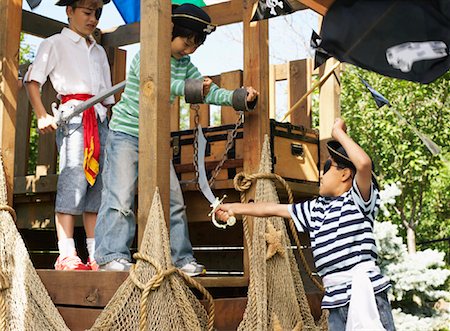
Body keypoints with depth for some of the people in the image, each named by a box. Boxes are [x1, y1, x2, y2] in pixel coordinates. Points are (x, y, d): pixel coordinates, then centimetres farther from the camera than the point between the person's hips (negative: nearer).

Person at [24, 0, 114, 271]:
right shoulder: (56, 43, 10)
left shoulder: (99, 51, 27)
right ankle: (66, 255, -15)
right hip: (72, 114, -6)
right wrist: (42, 115, -11)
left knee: (99, 183, 1)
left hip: (100, 119, 6)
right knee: (74, 181, -15)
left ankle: (97, 256, 4)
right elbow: (32, 80, 2)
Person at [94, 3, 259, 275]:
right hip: (126, 133, -7)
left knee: (173, 199, 5)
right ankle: (112, 256, -10)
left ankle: (180, 258, 12)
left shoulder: (184, 64, 9)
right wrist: (189, 87, -42)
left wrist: (240, 97, -16)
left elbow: (208, 91, 1)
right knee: (121, 196, -14)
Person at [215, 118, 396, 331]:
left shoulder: (358, 199, -1)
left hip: (365, 295, -7)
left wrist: (338, 132, -8)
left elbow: (364, 163, -22)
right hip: (335, 301, 7)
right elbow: (273, 209, 28)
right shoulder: (316, 208, 19)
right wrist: (235, 208, 36)